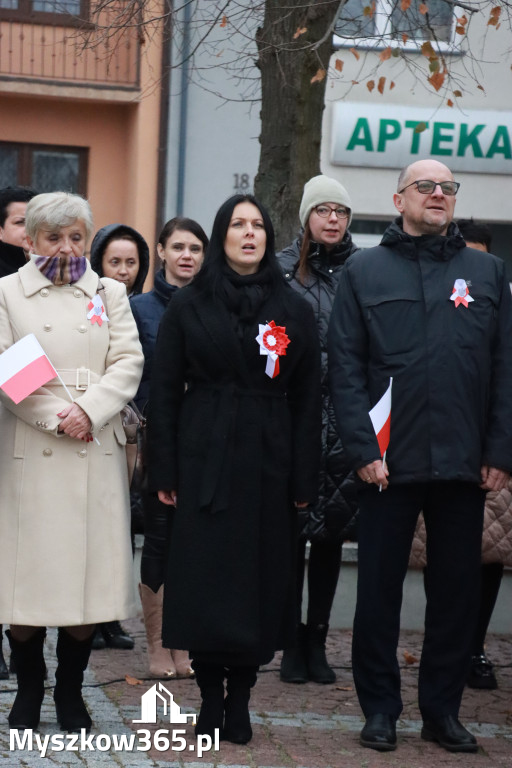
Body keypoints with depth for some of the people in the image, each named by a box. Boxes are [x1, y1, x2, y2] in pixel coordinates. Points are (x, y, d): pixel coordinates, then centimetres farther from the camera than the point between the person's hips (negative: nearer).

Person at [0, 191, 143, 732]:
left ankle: (70, 692, 15)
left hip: (96, 454, 2)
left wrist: (88, 409, -12)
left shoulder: (109, 294, 14)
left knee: (88, 570, 2)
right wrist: (55, 417, -14)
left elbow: (129, 363, 3)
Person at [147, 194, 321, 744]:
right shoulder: (189, 306, 5)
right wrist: (164, 471, -3)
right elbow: (165, 392, 3)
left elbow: (306, 400, 4)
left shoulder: (294, 311, 6)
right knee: (204, 579, -2)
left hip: (269, 464, 1)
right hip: (204, 462, -1)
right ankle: (211, 698, 7)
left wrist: (304, 479, -2)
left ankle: (241, 699, 10)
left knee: (260, 579, 2)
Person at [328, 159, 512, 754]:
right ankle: (380, 709, 15)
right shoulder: (364, 272, 5)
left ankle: (442, 710, 19)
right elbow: (345, 366, -1)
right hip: (390, 461, -1)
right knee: (379, 587, 4)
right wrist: (363, 449, -10)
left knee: (456, 590, 7)